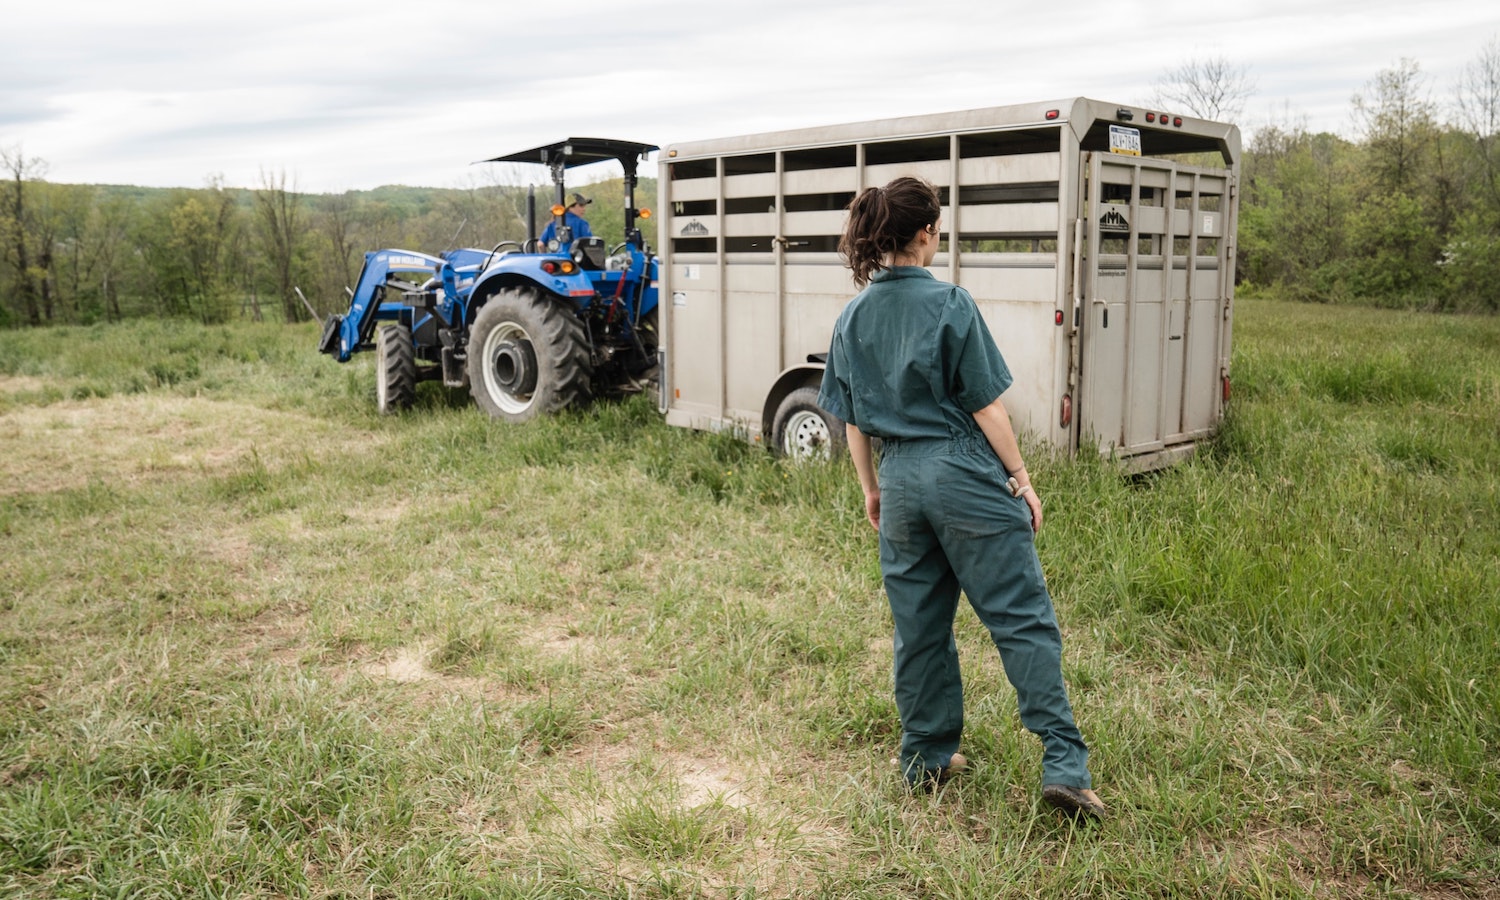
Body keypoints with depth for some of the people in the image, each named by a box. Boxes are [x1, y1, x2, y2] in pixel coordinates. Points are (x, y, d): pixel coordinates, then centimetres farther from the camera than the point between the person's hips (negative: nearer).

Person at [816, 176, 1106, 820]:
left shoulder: (854, 315, 6)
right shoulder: (948, 303, -10)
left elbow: (852, 418, 10)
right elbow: (985, 405, -9)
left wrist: (870, 489, 21)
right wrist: (1021, 478, -1)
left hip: (900, 481, 6)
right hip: (966, 476, -5)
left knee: (919, 626, 14)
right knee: (1023, 619, -1)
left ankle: (926, 757, 24)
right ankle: (1064, 763, -2)